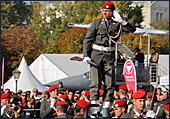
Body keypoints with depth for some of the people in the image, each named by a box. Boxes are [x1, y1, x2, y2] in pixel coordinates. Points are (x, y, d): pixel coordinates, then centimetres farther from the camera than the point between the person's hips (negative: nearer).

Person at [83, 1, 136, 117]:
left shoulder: (117, 24, 8)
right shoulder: (97, 22, 5)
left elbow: (132, 29, 0)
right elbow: (88, 39, 5)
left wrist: (121, 21, -12)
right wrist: (86, 55, -5)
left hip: (109, 56, 2)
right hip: (96, 55, -2)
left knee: (110, 84, 0)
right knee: (96, 82, -7)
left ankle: (106, 109, 7)